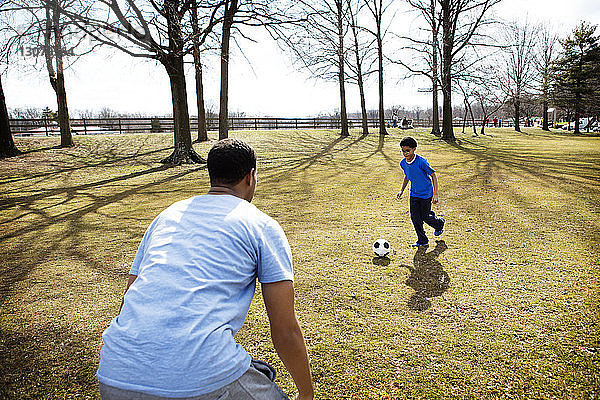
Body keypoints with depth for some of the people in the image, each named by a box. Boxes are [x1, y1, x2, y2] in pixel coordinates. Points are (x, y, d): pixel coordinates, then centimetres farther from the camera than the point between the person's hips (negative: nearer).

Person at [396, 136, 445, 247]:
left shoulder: (421, 162, -23)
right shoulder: (403, 163, -4)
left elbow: (433, 175, -16)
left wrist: (435, 194, -19)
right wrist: (401, 191, 12)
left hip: (426, 193, -5)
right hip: (414, 194, 5)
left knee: (425, 217, 2)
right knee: (415, 217, 0)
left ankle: (439, 223, 36)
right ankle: (422, 240, 15)